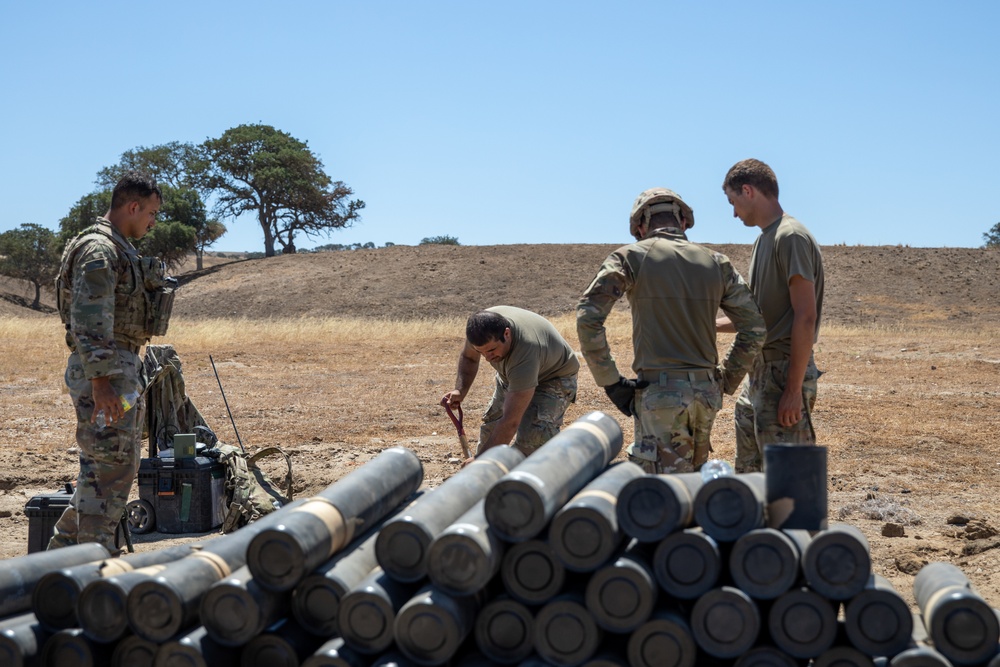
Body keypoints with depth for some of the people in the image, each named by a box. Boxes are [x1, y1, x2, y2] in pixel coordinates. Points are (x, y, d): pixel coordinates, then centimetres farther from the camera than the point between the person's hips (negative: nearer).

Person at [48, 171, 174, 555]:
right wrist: (100, 381, -27)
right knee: (110, 467, -7)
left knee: (116, 464, 16)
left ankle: (63, 549, 25)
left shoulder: (120, 249, 18)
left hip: (123, 366, 11)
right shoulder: (99, 250, -15)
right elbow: (88, 321, -23)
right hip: (103, 369, -11)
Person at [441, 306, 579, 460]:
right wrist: (460, 390, -18)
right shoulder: (481, 328, -27)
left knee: (534, 433, -29)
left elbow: (511, 422, -44)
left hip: (554, 377, -7)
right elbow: (468, 357, -1)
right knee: (490, 425, 8)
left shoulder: (525, 356, -45)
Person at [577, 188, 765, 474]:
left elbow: (588, 317, -11)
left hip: (658, 393, -5)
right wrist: (725, 382, 15)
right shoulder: (716, 263, 11)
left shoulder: (630, 257, -1)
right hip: (706, 393, 5)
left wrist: (610, 380, -6)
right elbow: (754, 328, 8)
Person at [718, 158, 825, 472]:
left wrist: (794, 389, -21)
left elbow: (805, 317, -19)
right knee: (747, 473, 13)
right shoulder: (763, 240, 18)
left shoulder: (791, 237, -12)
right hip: (759, 373, 10)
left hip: (785, 375, -10)